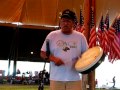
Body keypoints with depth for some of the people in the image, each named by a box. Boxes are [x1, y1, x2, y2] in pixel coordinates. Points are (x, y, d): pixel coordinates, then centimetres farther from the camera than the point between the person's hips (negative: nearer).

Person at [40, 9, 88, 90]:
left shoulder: (80, 37, 5)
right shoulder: (52, 35, 3)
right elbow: (43, 53, 6)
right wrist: (53, 59, -13)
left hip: (74, 78, 1)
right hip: (56, 78, 0)